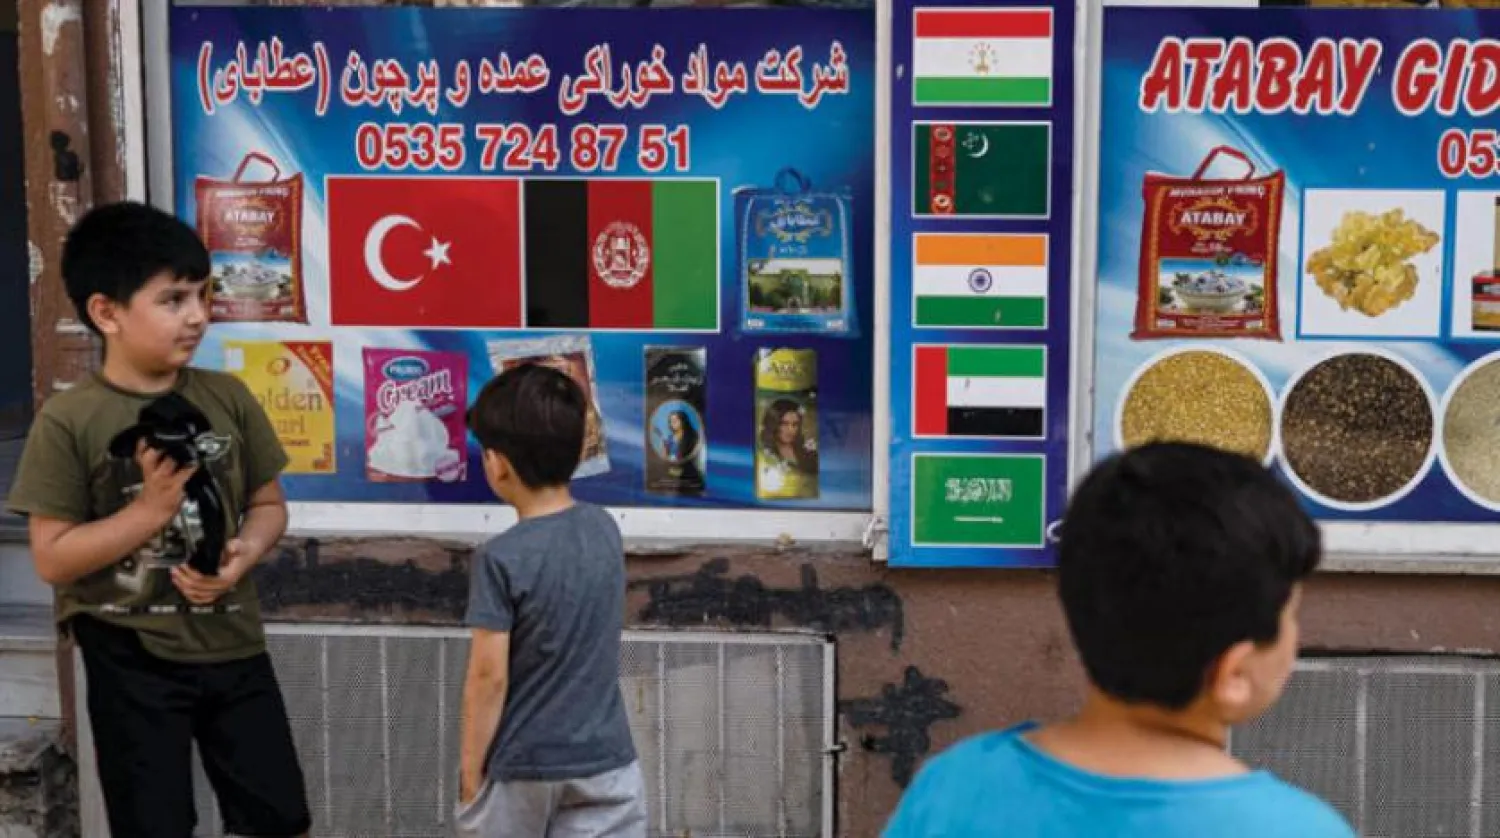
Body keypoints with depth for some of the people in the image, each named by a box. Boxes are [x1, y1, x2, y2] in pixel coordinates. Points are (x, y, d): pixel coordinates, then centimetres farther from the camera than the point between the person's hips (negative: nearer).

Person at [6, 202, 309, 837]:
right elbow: (52, 558, -12)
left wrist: (244, 553, -12)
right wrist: (152, 508, -21)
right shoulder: (69, 420, -11)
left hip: (232, 646, 4)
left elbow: (268, 503, 9)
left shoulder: (228, 397, 0)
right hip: (131, 661, -3)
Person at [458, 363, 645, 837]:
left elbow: (489, 676, -16)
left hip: (519, 767, -3)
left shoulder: (502, 558, -18)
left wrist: (471, 768, -6)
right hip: (604, 760, 4)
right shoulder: (605, 530, -1)